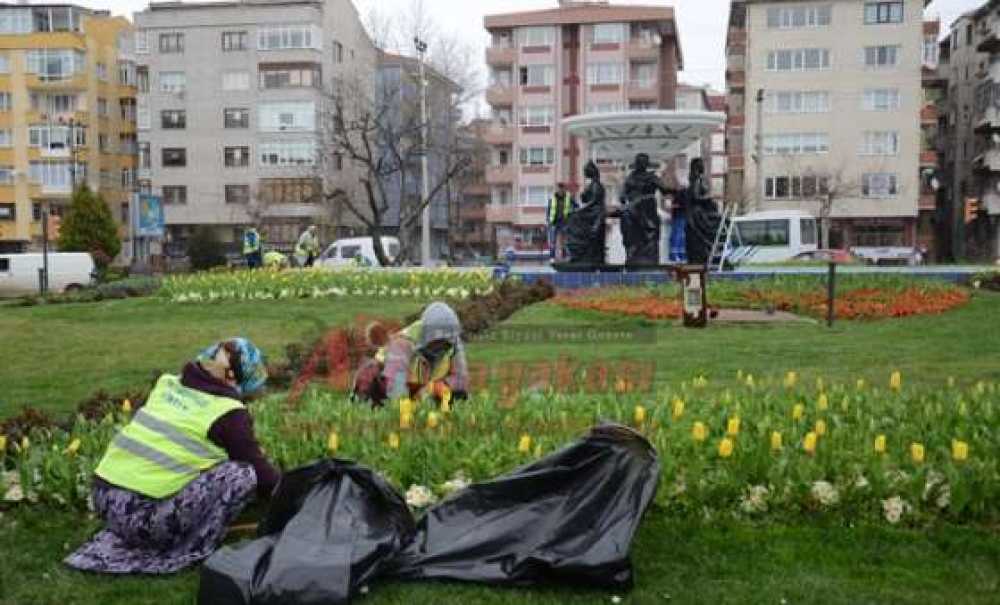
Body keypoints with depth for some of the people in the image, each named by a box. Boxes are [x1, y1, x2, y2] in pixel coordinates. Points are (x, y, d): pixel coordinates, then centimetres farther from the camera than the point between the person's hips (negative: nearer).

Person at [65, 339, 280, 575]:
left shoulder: (168, 383, 13)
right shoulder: (227, 412, -7)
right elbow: (259, 468, 2)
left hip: (103, 498, 7)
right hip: (141, 516, -7)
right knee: (243, 473, -3)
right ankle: (193, 553, 2)